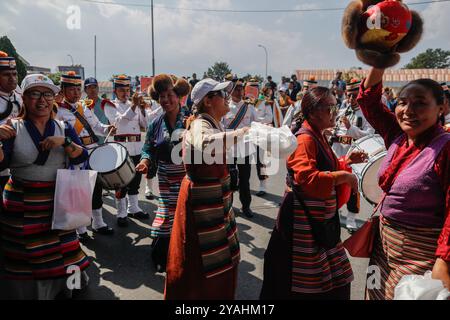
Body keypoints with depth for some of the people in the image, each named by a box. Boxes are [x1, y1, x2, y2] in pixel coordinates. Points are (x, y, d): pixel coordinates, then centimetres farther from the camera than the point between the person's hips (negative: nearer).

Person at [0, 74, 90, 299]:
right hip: (22, 204, -2)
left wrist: (64, 142, -19)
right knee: (26, 255, 8)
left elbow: (82, 157, -3)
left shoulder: (64, 128, 5)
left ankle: (64, 286, 32)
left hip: (57, 201, 2)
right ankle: (26, 292, 30)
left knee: (61, 249, 9)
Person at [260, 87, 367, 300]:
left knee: (334, 280, 21)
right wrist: (344, 176, -25)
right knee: (303, 285, 4)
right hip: (303, 221, -10)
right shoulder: (305, 139, -20)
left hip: (320, 219, 10)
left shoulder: (317, 137, 12)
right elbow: (307, 178, -32)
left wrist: (346, 162, 10)